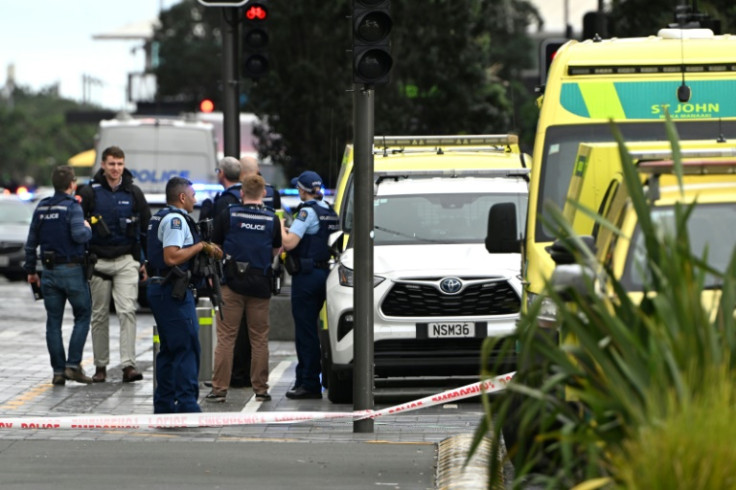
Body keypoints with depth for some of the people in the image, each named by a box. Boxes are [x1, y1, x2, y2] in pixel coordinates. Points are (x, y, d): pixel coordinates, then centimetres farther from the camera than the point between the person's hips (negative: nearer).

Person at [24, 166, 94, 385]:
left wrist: (31, 270, 20)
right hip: (72, 269, -5)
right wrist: (88, 229, -2)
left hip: (49, 271, 5)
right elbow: (78, 235, -24)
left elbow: (31, 242, 12)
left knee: (53, 321, 7)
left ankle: (58, 371, 5)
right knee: (83, 315, 6)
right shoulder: (72, 207, -10)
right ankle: (73, 365, -5)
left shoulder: (41, 208, 9)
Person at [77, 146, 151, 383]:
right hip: (98, 261, 0)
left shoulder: (133, 192, 6)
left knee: (127, 311, -11)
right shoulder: (89, 192, 0)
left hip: (126, 261, 0)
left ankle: (128, 365, -14)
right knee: (99, 315, 6)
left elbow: (146, 227, 12)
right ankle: (100, 365, 14)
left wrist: (146, 261, 10)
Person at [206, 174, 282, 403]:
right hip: (260, 285, 1)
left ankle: (219, 388, -2)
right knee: (259, 339, 8)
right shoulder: (272, 219, 2)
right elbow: (276, 250, 13)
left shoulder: (228, 215, -3)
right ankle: (261, 389, 9)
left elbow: (215, 247, 4)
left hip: (232, 282, -1)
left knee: (226, 337, 1)